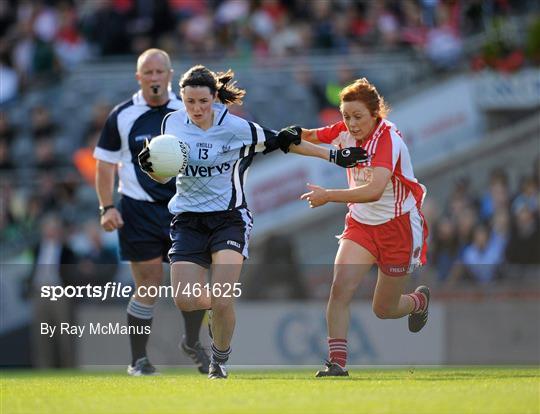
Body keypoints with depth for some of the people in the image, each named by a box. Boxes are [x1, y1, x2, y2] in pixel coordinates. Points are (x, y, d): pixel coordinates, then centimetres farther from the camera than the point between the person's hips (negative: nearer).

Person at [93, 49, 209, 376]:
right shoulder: (122, 116, -1)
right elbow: (106, 163, 4)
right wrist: (107, 207, -4)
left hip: (182, 207, 2)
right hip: (138, 210, -2)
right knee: (149, 286, -5)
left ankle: (192, 342, 23)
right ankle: (139, 361, 7)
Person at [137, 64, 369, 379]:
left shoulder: (237, 128, -11)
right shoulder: (172, 124, 0)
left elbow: (283, 142, 1)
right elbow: (163, 176, 13)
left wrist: (334, 155, 4)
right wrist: (150, 165, -11)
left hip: (229, 219, -3)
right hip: (188, 220, 3)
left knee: (221, 302, -17)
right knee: (185, 301, -11)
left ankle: (220, 361, 10)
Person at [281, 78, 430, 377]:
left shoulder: (388, 139, -27)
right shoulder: (344, 132, -7)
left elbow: (374, 191, -40)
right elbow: (313, 136, 13)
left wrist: (328, 196, -46)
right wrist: (295, 134, -11)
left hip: (397, 226, -5)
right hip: (360, 223, 5)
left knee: (384, 310, 7)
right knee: (340, 288, -18)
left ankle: (420, 301, 41)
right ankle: (337, 363, -15)